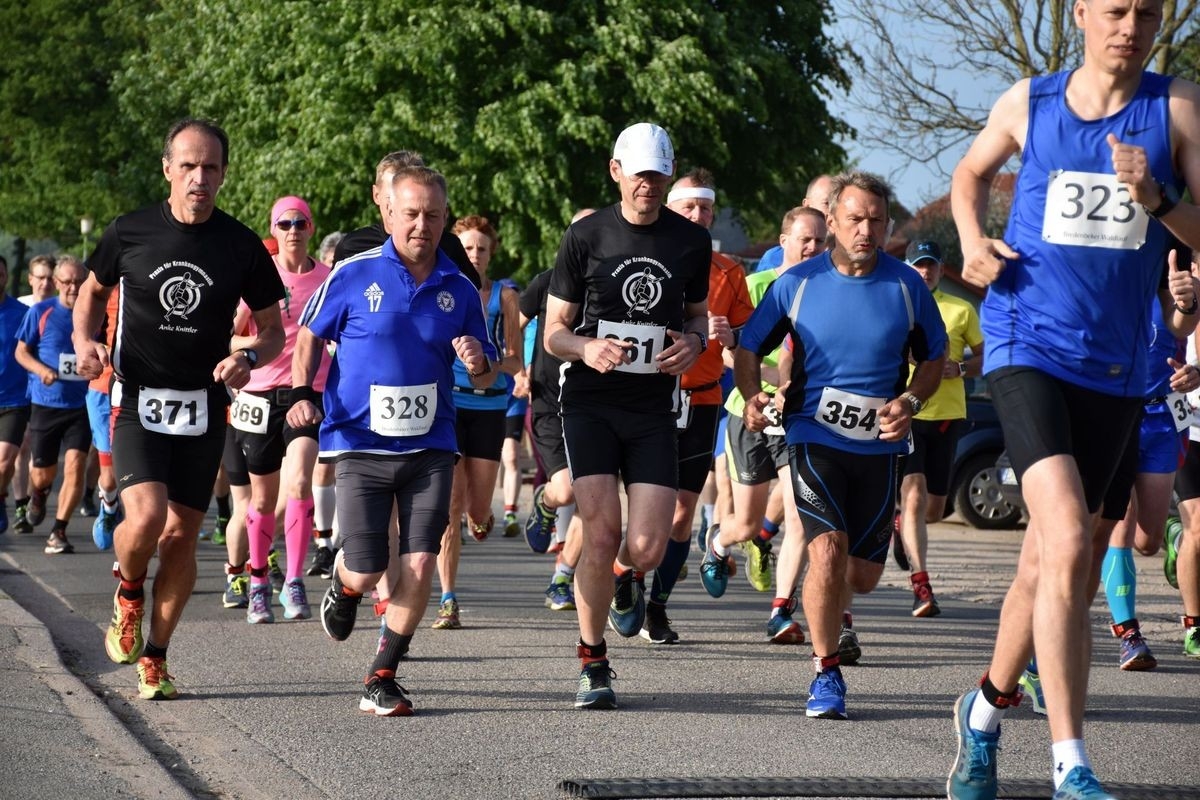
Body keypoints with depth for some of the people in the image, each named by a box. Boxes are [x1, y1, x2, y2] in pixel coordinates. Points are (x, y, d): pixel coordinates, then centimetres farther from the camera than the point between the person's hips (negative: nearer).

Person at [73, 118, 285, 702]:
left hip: (203, 409, 2)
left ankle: (154, 658, 19)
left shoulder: (241, 246, -1)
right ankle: (129, 593, 13)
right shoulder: (129, 233, -2)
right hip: (137, 401, -2)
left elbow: (274, 329, 8)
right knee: (145, 518, -20)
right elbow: (93, 289, 16)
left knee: (181, 536, 3)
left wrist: (249, 357, -14)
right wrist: (85, 341, -4)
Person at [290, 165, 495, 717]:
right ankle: (343, 585, 34)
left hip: (430, 448, 2)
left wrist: (479, 363, -11)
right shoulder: (354, 275, -4)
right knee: (366, 573, -5)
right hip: (360, 444, -2)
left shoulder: (459, 290, 4)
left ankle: (381, 680, 7)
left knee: (420, 566, -9)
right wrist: (301, 392, -6)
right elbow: (309, 336, 9)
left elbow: (486, 378, 12)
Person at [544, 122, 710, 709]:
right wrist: (586, 347, -18)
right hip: (590, 403, -2)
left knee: (646, 548, -8)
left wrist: (695, 342, -3)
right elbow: (553, 332, 4)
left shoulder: (692, 242, 6)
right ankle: (592, 662, 4)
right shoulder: (585, 237, -1)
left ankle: (626, 579, 31)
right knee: (601, 535, -14)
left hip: (655, 407, 2)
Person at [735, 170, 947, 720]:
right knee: (829, 551, -21)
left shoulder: (906, 285, 0)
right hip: (814, 438, -2)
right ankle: (826, 674, -5)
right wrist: (751, 396, -14)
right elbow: (749, 347, 6)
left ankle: (828, 614, 44)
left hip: (879, 447, 2)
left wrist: (909, 402, -6)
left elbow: (933, 358, 13)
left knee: (864, 576, 7)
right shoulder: (798, 283, -3)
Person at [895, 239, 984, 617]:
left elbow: (984, 357, 12)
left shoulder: (961, 310, 9)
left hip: (947, 415, 2)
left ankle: (902, 524, 45)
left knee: (934, 509, 9)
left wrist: (960, 368, -9)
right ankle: (920, 585, -19)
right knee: (914, 496, -17)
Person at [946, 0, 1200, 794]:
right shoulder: (1027, 103, 3)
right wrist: (974, 240, 4)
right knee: (1069, 543, -21)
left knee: (1048, 560, 14)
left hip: (1115, 365, 2)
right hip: (1029, 346, -2)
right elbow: (971, 174, 23)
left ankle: (987, 711, 39)